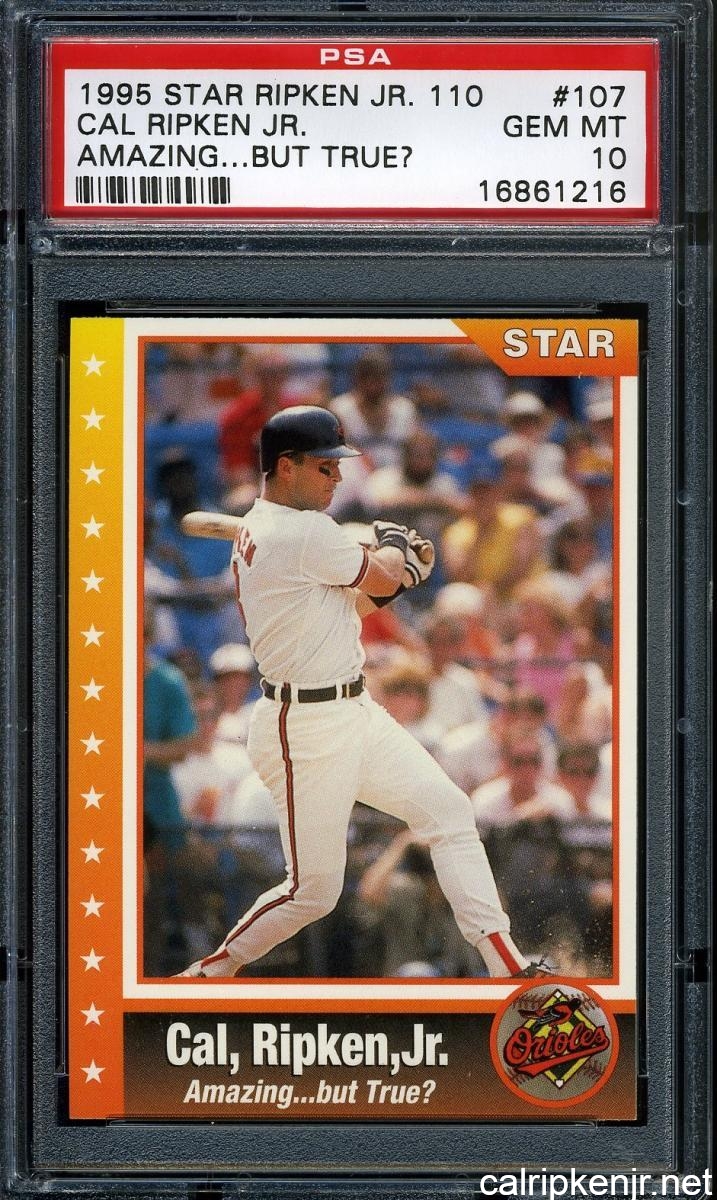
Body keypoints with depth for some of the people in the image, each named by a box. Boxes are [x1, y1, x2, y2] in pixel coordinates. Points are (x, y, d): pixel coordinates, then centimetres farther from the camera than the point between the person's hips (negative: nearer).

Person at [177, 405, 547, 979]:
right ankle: (210, 972, 18)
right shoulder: (305, 532, -21)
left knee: (449, 809, 4)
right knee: (314, 889, -1)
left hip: (355, 713, 10)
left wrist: (390, 569, 5)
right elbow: (383, 578, -7)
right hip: (306, 731, -10)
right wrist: (394, 543, 14)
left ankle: (506, 963, 2)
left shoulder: (253, 531, 11)